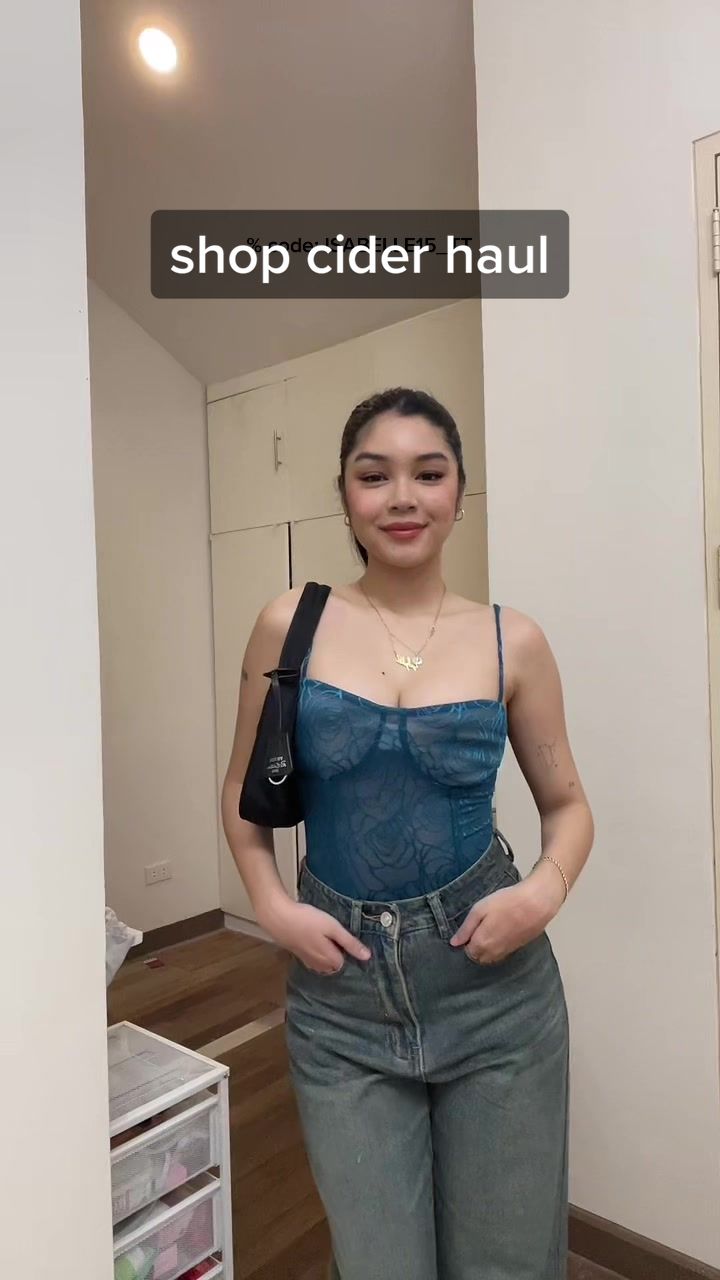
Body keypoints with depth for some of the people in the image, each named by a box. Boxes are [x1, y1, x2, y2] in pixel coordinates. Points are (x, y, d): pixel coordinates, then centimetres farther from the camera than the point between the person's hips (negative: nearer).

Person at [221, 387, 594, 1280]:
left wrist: (546, 888, -12)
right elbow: (244, 790, 6)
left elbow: (566, 803, 6)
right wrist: (271, 906, -7)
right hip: (341, 987, 0)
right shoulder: (291, 626, -5)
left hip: (493, 982, 1)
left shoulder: (513, 642, -4)